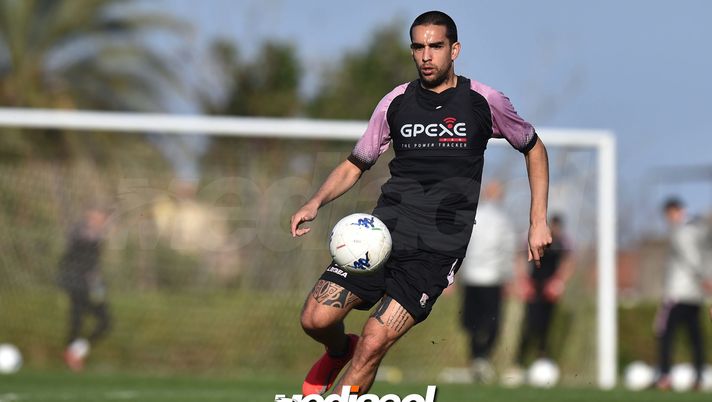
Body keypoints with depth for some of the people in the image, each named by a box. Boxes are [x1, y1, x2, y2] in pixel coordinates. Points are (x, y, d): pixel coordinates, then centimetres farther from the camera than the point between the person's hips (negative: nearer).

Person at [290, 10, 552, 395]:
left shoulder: (484, 102, 2)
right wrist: (315, 203, -1)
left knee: (372, 345, -17)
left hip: (439, 247, -3)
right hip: (385, 230, 3)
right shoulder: (396, 103, 8)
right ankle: (340, 352, 25)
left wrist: (538, 220, 9)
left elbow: (534, 148, 17)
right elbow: (355, 164, 17)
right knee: (316, 318, -12)